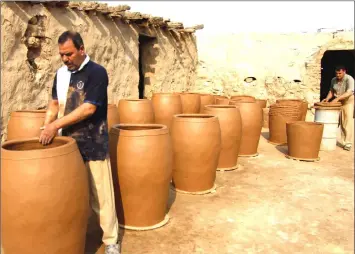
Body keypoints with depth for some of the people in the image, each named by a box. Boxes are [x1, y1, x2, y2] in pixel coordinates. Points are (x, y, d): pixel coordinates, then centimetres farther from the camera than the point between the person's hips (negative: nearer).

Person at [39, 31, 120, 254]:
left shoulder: (97, 72, -11)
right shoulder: (61, 73, 9)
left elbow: (89, 108, -18)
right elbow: (55, 103, 18)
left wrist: (56, 125, -18)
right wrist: (46, 128, 5)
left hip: (93, 145, -5)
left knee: (100, 193, 1)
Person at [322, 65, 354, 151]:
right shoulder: (334, 80, 0)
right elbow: (331, 91, 10)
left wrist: (337, 98, -37)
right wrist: (327, 98, -8)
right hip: (338, 102, 5)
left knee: (348, 121, -10)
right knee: (341, 122, 5)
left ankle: (348, 143, -10)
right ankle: (343, 141, 13)